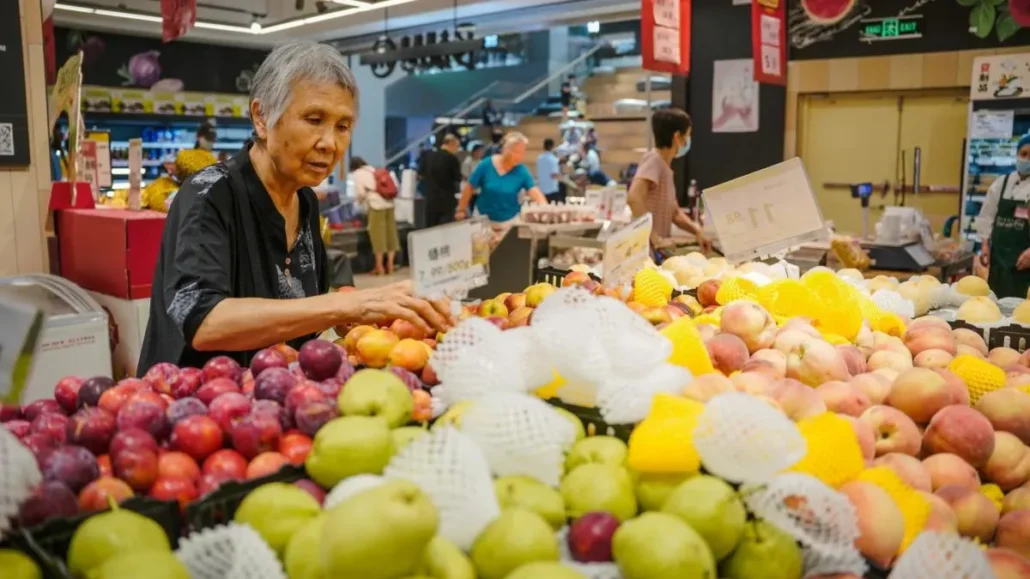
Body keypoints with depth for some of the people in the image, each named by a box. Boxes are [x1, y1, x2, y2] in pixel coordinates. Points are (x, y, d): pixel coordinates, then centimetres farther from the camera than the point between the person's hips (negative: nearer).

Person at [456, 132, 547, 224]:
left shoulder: (522, 171, -11)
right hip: (484, 218, 0)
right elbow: (469, 188, -3)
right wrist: (461, 210, 1)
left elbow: (535, 192, -20)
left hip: (510, 219, 1)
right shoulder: (486, 165, -12)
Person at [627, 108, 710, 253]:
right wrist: (655, 239, -27)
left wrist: (697, 230, 2)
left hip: (659, 250, 9)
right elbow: (633, 198, -28)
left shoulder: (666, 167, 15)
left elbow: (674, 212, 21)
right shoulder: (653, 159, -12)